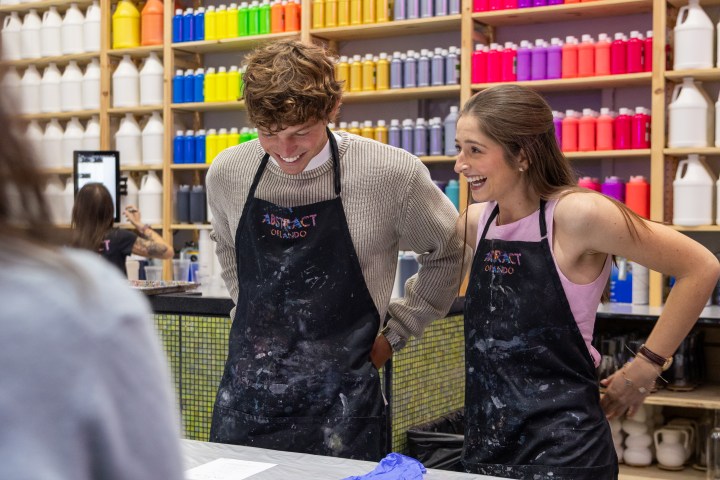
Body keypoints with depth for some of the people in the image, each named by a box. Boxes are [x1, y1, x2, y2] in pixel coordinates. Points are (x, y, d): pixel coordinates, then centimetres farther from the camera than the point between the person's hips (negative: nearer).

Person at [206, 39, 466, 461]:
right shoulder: (227, 173, -3)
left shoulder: (392, 174, -13)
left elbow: (448, 252, 3)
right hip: (245, 395, 3)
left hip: (341, 407, -3)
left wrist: (394, 334, 2)